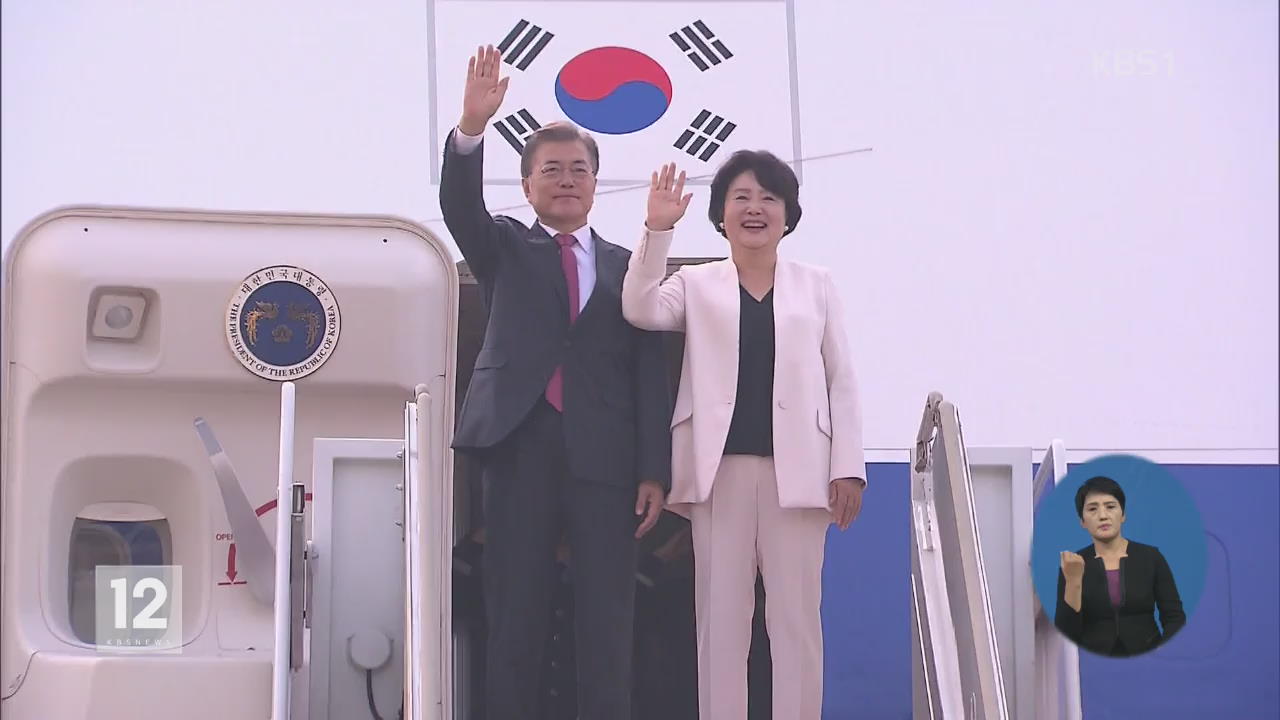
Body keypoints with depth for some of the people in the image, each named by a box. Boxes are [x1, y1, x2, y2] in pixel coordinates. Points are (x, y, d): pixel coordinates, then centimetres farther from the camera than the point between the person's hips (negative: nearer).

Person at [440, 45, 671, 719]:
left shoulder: (626, 267, 14)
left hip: (604, 455, 1)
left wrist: (654, 471, 0)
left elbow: (649, 375, 9)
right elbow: (460, 207, -8)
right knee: (514, 613, 2)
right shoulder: (506, 249, 14)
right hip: (520, 443, -1)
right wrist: (471, 128, -26)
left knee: (607, 619, 0)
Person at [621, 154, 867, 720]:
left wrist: (848, 467, 0)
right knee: (720, 618, 1)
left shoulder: (816, 285, 13)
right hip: (721, 467, 0)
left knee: (796, 618, 1)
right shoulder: (696, 284, 12)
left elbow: (841, 381, 9)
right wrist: (657, 230, -16)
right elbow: (640, 309, -7)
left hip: (795, 468, 0)